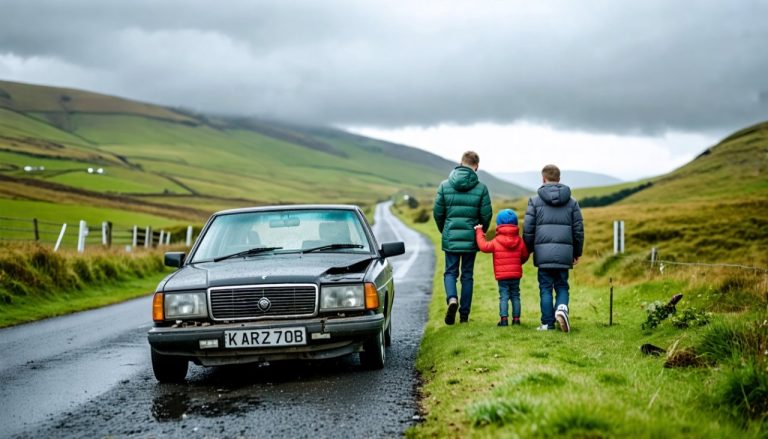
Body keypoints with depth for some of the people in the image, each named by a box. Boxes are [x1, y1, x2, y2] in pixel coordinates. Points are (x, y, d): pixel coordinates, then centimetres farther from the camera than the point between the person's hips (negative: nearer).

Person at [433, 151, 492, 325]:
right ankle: (464, 315, 11)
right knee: (467, 275, 9)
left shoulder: (445, 185, -1)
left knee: (450, 272, 10)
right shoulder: (481, 188, -4)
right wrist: (481, 232, 17)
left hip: (450, 238, 0)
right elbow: (486, 215, -3)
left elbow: (437, 212, 1)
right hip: (471, 239, 0)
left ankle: (452, 299, -18)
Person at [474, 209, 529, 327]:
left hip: (502, 276, -2)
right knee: (515, 296, 11)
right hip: (516, 274, 3)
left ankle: (504, 318, -8)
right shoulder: (519, 241, 2)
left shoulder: (496, 241, -9)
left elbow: (484, 246, -7)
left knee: (504, 297, 0)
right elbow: (525, 256, 9)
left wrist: (479, 232, 4)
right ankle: (516, 318, 10)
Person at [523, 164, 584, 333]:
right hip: (564, 252, 2)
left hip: (543, 252, -2)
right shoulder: (572, 202, 9)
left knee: (545, 287, 5)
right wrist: (577, 253, 21)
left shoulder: (535, 201, 2)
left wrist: (527, 251, 12)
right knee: (562, 286, 12)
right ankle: (562, 307, -15)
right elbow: (578, 229, 11)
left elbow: (528, 229, 0)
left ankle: (547, 323, 3)